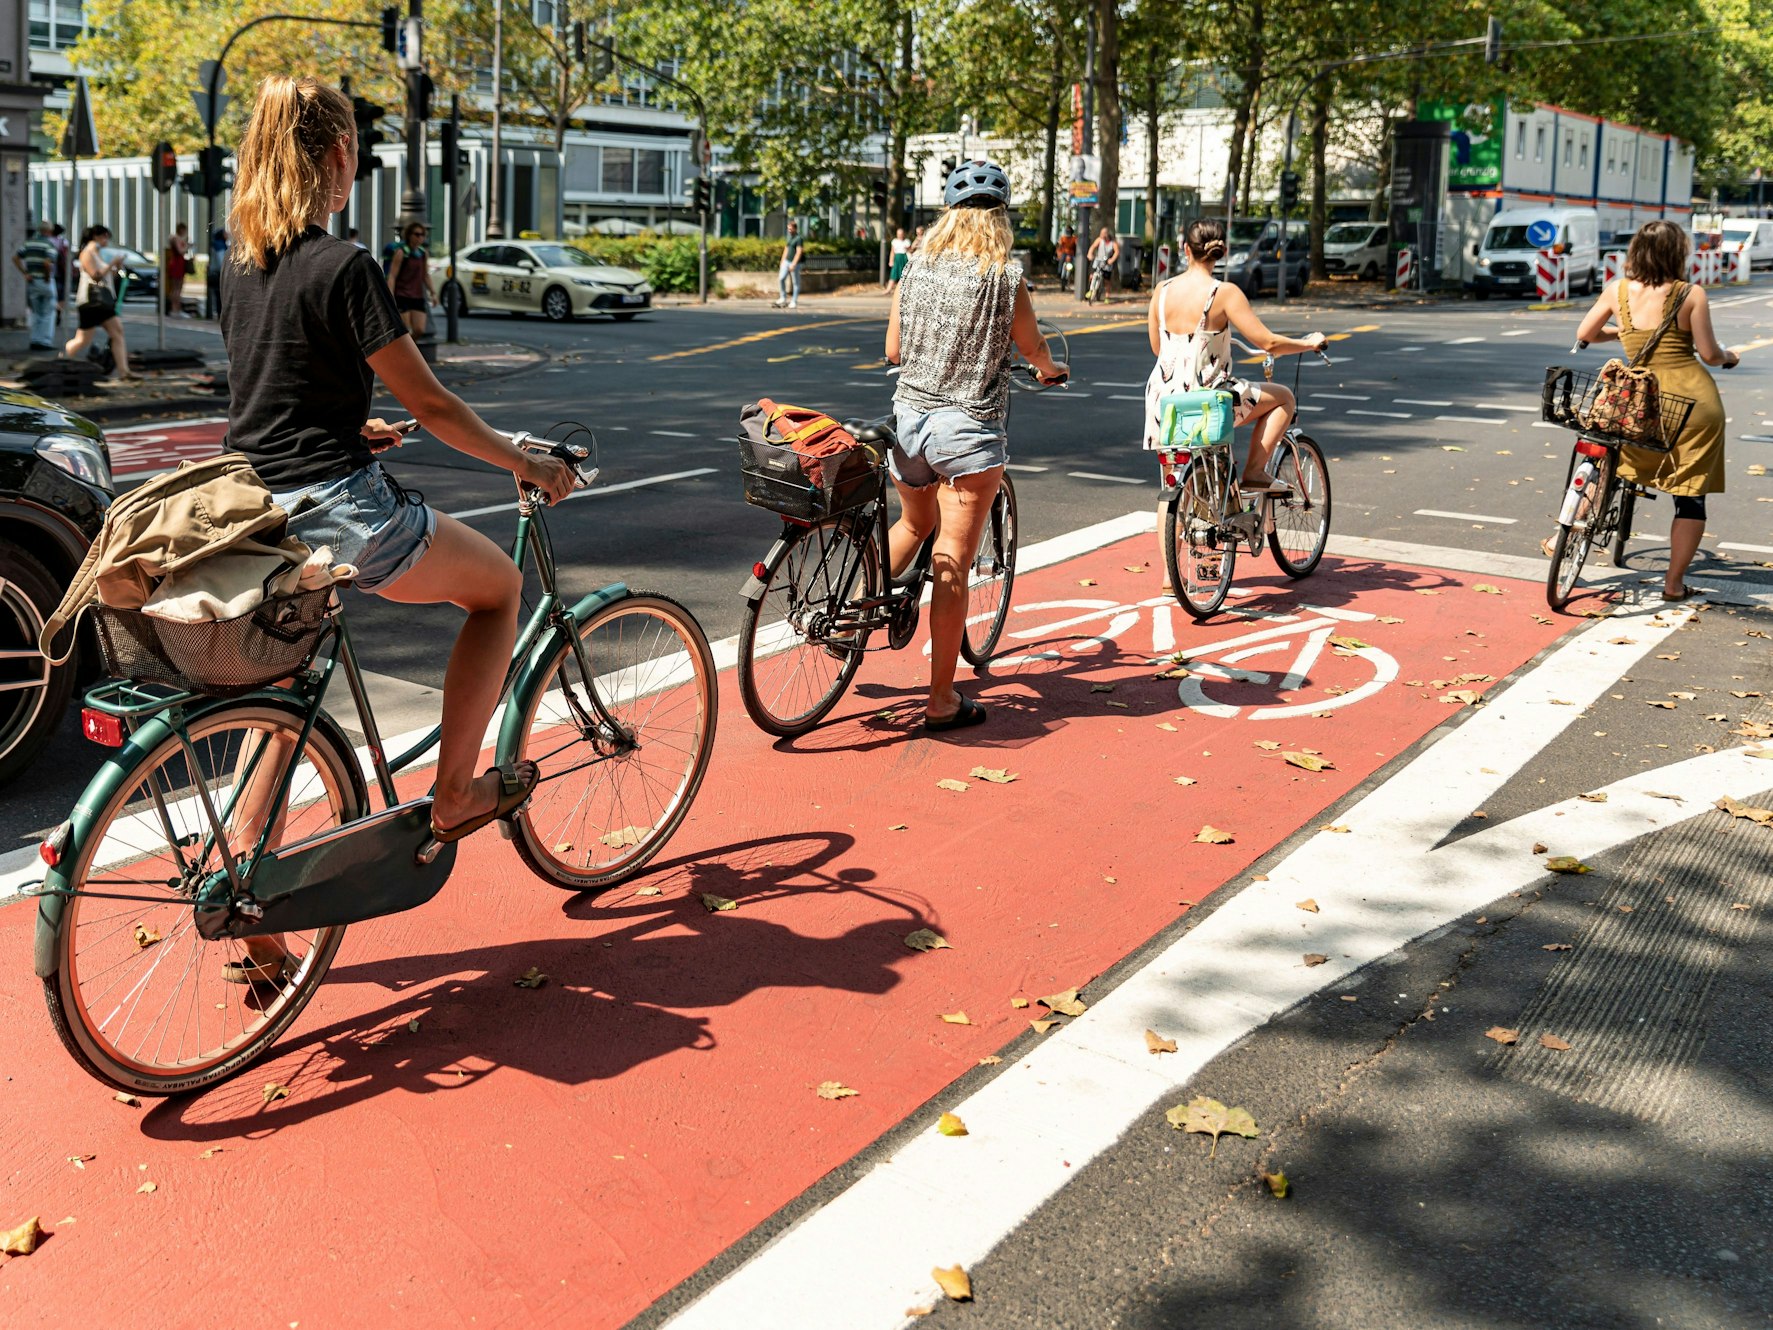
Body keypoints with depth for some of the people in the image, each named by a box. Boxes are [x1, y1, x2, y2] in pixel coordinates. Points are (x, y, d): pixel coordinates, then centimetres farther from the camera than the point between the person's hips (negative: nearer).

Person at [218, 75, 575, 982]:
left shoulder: (241, 262, 11)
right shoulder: (343, 268, -13)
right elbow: (432, 405, -10)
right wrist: (526, 463, 3)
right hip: (337, 513, -8)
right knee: (499, 584, 16)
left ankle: (255, 932, 20)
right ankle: (453, 794, 17)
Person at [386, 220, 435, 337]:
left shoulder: (424, 254, 10)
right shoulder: (401, 253, -7)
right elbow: (392, 276, -11)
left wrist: (433, 293, 15)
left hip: (418, 297, 5)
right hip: (402, 296, -5)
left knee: (419, 330, -3)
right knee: (405, 331, -8)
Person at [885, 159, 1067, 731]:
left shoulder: (916, 268, 4)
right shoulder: (1004, 276, -8)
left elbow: (893, 350, 10)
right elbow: (1033, 347, 6)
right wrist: (1050, 369, 30)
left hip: (909, 418, 5)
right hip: (969, 428, -5)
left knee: (914, 524, 32)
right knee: (952, 565, 0)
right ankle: (942, 701, 6)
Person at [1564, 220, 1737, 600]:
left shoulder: (1617, 290, 2)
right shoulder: (1691, 295, -6)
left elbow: (1584, 334, 13)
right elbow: (1709, 354, -4)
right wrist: (1729, 358, 19)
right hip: (1696, 401, -2)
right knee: (1691, 493, 7)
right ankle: (1674, 582, 9)